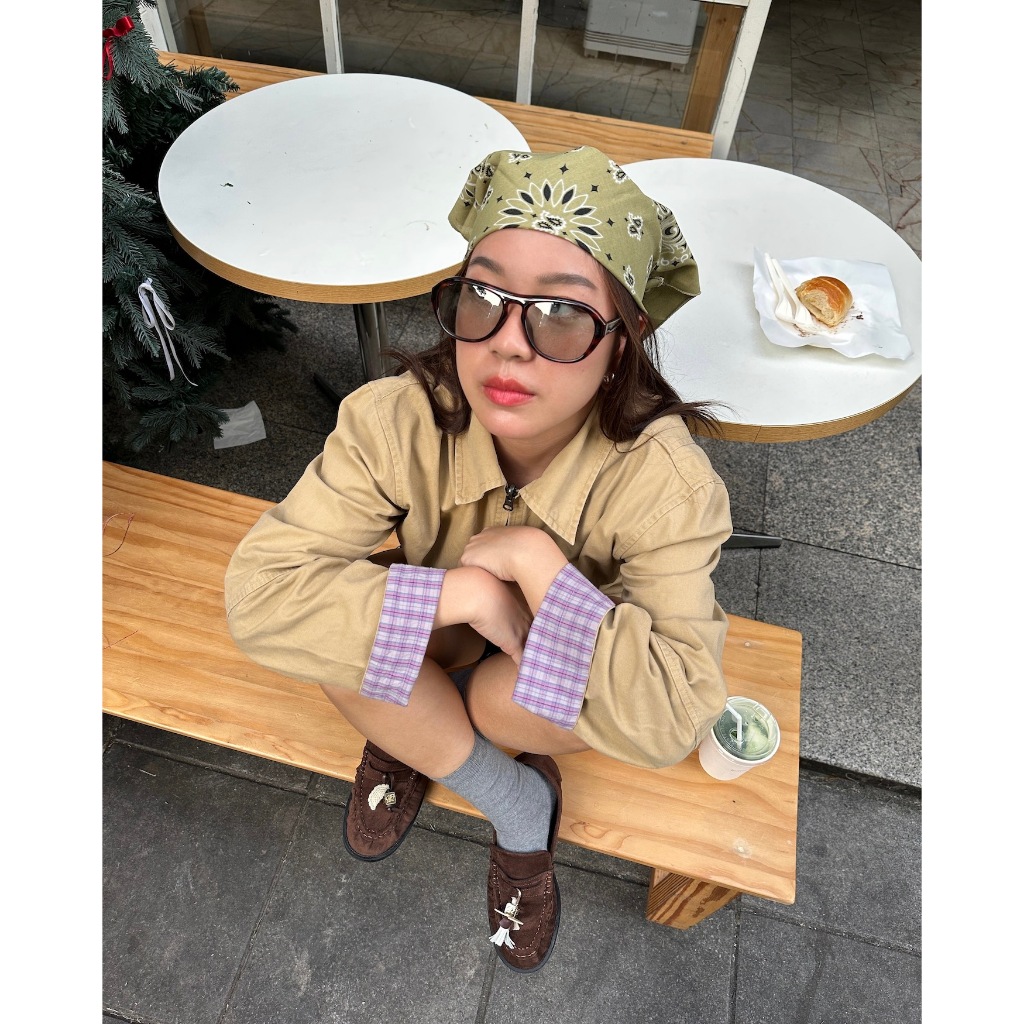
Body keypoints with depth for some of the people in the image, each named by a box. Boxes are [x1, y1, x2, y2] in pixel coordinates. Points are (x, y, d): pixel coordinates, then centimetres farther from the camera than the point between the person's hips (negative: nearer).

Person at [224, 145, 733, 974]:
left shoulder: (662, 478, -34)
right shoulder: (395, 420, -30)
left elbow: (672, 722, -38)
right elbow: (258, 591, -33)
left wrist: (531, 558, -42)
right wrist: (460, 593, -41)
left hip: (561, 682, -1)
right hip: (434, 662, 2)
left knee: (516, 700, -35)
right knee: (348, 622, -29)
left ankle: (415, 741, 4)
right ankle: (520, 811, -7)